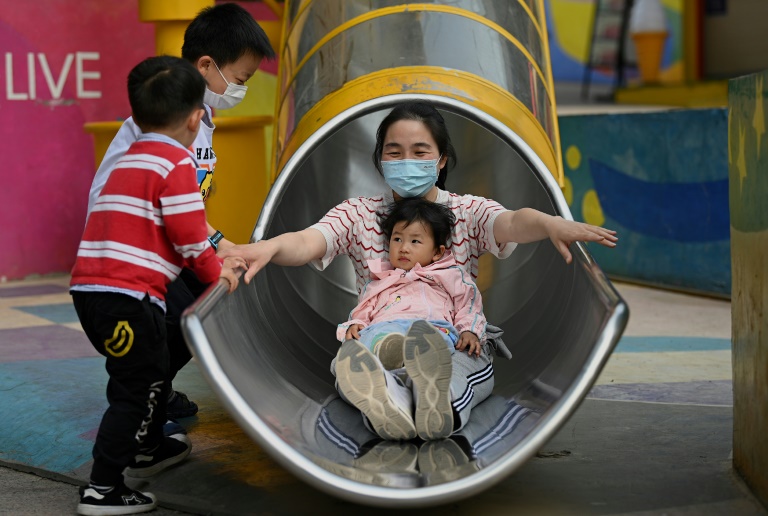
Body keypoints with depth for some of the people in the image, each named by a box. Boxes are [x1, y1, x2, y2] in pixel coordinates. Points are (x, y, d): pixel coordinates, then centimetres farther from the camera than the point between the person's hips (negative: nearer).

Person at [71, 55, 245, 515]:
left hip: (90, 287, 9)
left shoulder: (131, 160, 22)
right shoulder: (177, 163, -7)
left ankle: (150, 448, 44)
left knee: (152, 370, 26)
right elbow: (188, 234, -12)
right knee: (137, 387, -2)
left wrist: (215, 261, 26)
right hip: (129, 294, -9)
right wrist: (214, 271, 6)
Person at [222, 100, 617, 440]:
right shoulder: (358, 215, 11)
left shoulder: (468, 212, 9)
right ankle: (387, 403, -64)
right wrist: (269, 246, -38)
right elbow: (308, 241, -11)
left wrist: (551, 224, -42)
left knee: (450, 373, -36)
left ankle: (445, 404, -62)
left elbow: (511, 222, -15)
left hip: (458, 351, 1)